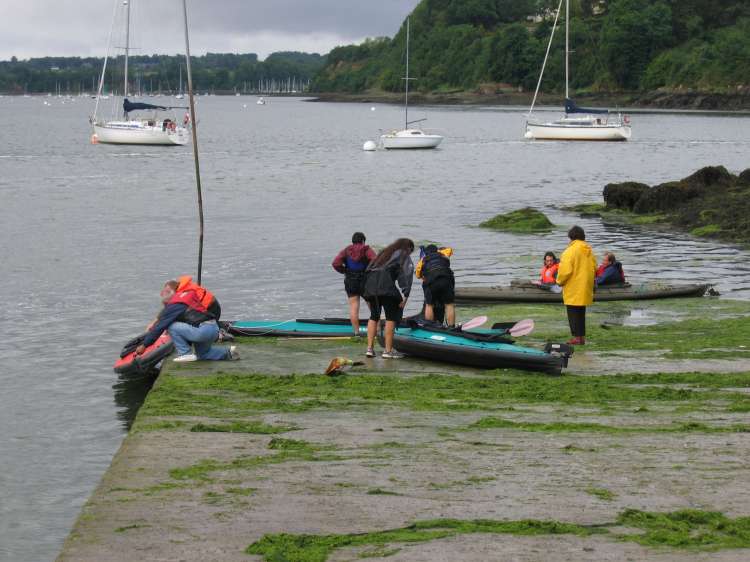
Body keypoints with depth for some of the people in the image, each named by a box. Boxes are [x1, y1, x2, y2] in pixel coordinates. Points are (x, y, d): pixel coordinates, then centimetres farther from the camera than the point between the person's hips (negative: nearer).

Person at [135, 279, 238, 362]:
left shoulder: (175, 305, -9)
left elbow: (160, 326, -7)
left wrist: (144, 345, -1)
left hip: (203, 330, -9)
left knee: (171, 326, -9)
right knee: (203, 354, 31)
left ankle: (185, 354, -6)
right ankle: (228, 353, 19)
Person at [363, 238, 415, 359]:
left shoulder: (384, 253, 33)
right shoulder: (404, 256, 15)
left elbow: (368, 269, 27)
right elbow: (406, 276, -1)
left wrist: (368, 297, 25)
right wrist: (405, 296, -6)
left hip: (369, 285, 6)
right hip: (386, 286, -6)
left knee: (374, 316, 18)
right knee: (392, 316, 3)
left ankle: (370, 348, 16)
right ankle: (388, 350, 2)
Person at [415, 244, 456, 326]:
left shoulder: (422, 260, 27)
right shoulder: (442, 254, 29)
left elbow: (418, 276, 35)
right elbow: (450, 249, 51)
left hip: (431, 282, 0)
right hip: (446, 280, 0)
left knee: (429, 305, 14)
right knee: (449, 305, 8)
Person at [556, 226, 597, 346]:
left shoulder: (570, 251, -16)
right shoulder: (589, 251, 7)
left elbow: (565, 270, -19)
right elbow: (594, 268, 12)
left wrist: (560, 281, -3)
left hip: (573, 289, -7)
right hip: (585, 288, 7)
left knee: (573, 313, -1)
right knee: (581, 313, 15)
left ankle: (577, 337, -5)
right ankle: (582, 336, 17)